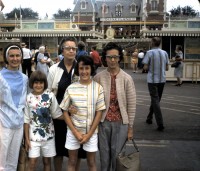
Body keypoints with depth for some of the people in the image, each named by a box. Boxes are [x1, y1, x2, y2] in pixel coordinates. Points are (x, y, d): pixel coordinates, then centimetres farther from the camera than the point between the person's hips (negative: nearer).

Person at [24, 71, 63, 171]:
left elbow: (57, 114, 1)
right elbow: (26, 120, -3)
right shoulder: (28, 98, -6)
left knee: (47, 161, 12)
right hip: (34, 135, -1)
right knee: (32, 162, 0)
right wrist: (26, 138, -2)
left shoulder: (50, 96, -4)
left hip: (48, 134, 1)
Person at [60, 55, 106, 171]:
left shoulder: (98, 88, -6)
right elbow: (65, 112, -1)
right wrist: (75, 132, -8)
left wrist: (89, 134, -8)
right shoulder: (71, 88, -5)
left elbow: (99, 112, -5)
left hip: (91, 132, 0)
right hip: (73, 131, 1)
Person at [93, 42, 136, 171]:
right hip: (103, 121, 1)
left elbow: (132, 105, -2)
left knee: (117, 154, 8)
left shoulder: (127, 78, -5)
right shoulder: (98, 77, -3)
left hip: (120, 122, -1)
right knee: (104, 153, 13)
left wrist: (130, 127, -1)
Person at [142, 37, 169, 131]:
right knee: (156, 99, 18)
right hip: (162, 80, 5)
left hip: (152, 80, -5)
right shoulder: (165, 53, 4)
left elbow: (145, 67, -11)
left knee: (155, 101, -3)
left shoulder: (149, 52, -10)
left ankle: (160, 124, -9)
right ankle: (149, 118, 32)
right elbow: (166, 68, 8)